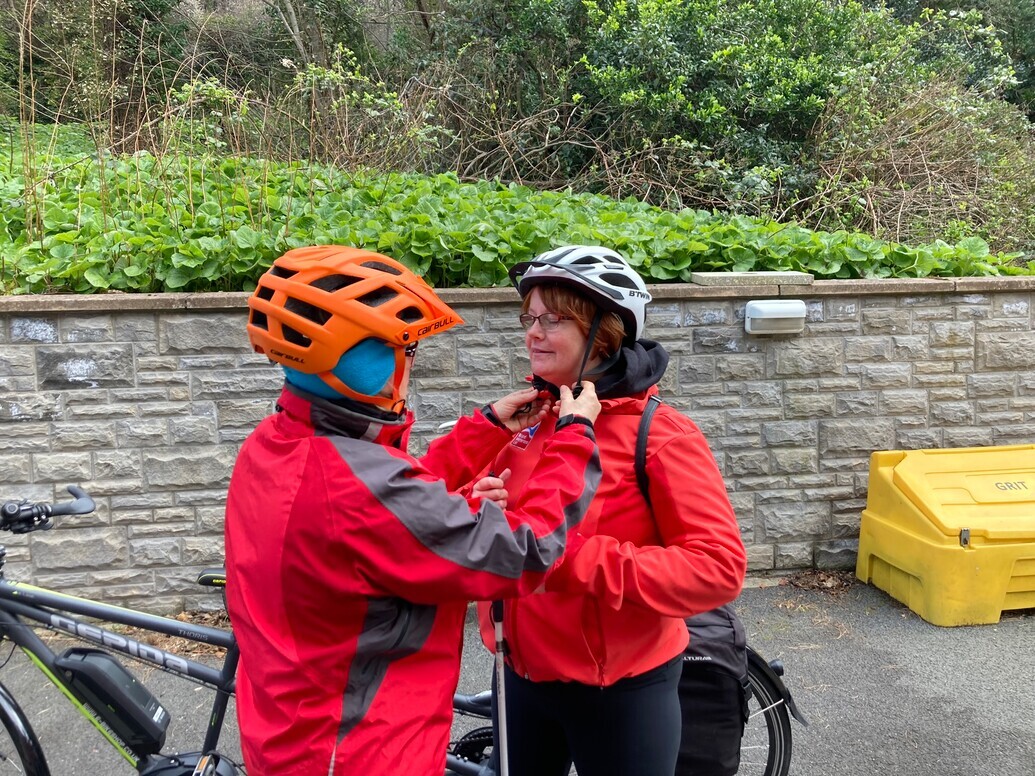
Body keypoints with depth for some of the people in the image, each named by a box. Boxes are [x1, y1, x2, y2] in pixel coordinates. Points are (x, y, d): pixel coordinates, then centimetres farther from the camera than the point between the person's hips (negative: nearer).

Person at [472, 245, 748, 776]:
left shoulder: (659, 435, -16)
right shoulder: (528, 418, 2)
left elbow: (719, 567, -23)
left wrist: (576, 559, -29)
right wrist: (481, 507, -13)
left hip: (618, 689, -5)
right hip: (524, 674, 6)